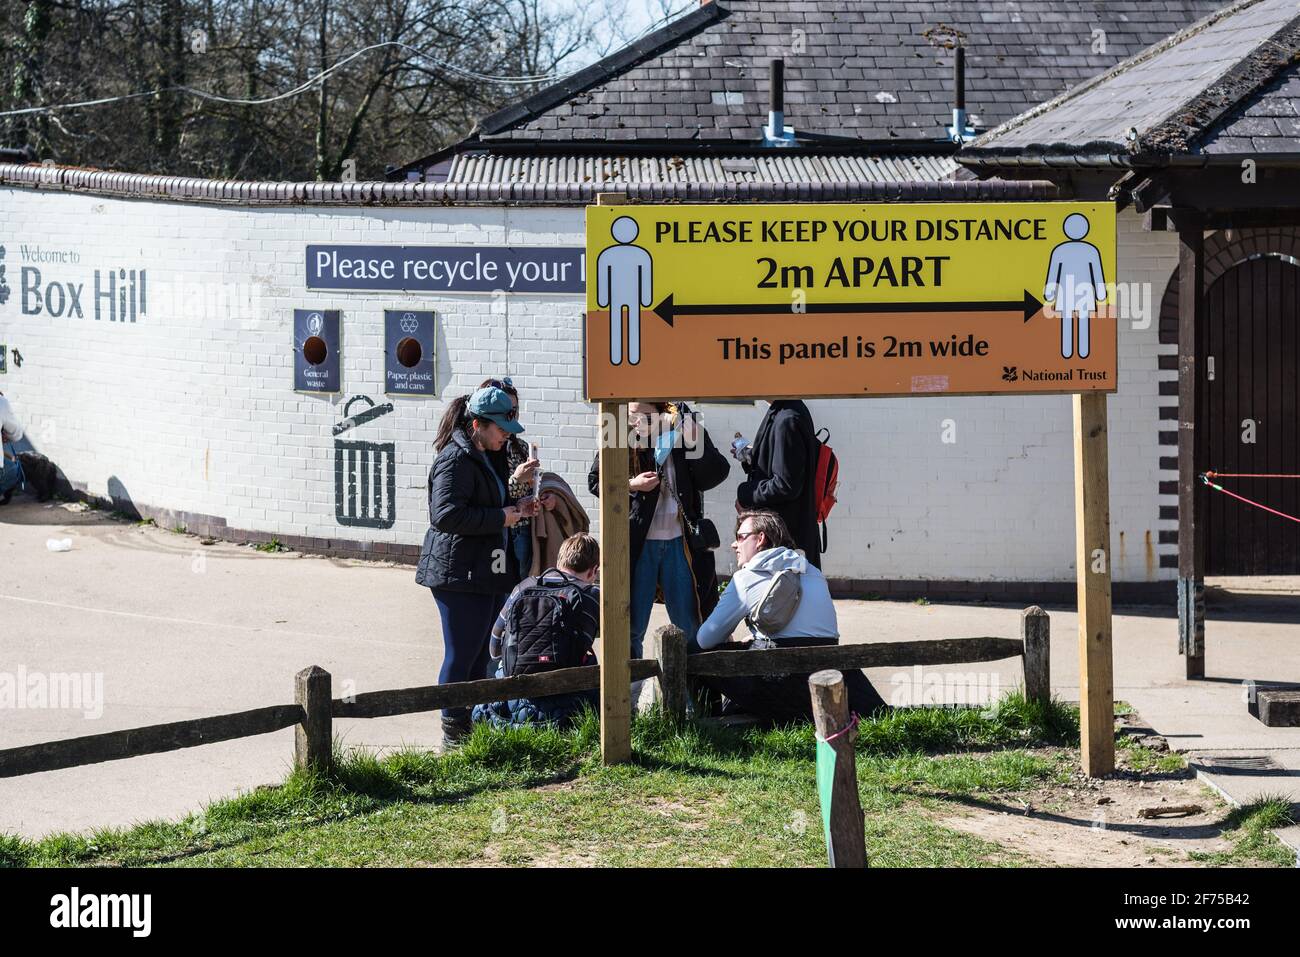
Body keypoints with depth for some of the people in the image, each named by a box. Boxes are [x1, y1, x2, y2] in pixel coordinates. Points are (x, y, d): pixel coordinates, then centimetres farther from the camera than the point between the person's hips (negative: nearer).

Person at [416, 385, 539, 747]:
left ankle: (474, 727, 20)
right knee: (462, 656, -5)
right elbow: (446, 514, -24)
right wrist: (501, 517, -19)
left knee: (480, 656, 14)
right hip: (461, 574, -10)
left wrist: (516, 508, 13)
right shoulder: (456, 459, -15)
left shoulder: (483, 458, 18)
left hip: (488, 574, 10)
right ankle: (454, 734, 2)